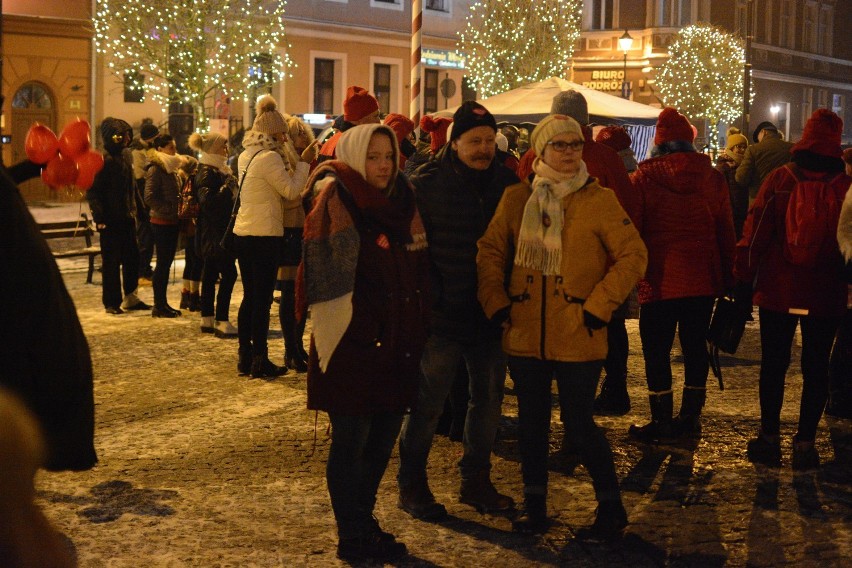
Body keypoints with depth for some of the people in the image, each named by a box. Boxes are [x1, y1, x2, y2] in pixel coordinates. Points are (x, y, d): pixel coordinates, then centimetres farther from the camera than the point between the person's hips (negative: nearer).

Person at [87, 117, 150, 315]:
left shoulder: (123, 159, 13)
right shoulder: (104, 161, -13)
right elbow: (92, 192, -16)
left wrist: (132, 211, 15)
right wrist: (99, 218, -22)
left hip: (126, 219, 8)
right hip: (110, 222, -8)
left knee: (132, 258, 12)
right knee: (112, 262, 0)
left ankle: (130, 297, 23)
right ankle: (112, 302, 8)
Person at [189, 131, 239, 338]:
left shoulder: (216, 170, 19)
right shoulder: (207, 172, -14)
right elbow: (208, 199, -25)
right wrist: (228, 185, -21)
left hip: (214, 232, 11)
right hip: (214, 232, -11)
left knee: (210, 274, 12)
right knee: (229, 274, -13)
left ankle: (207, 320, 17)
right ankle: (221, 322, -13)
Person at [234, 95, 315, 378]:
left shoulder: (246, 156, 12)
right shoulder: (269, 157, -14)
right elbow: (291, 190, -15)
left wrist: (297, 163, 12)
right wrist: (303, 162, -7)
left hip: (242, 234, 8)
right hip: (265, 236, -8)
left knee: (250, 297, 14)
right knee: (263, 299, -3)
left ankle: (245, 357, 18)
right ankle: (259, 361, 1)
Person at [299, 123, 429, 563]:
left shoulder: (401, 205, 10)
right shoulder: (337, 207, -10)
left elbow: (416, 276, 16)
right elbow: (328, 280, -17)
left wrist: (415, 337, 12)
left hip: (395, 346, 7)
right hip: (351, 346, -7)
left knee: (382, 439, 13)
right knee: (351, 441, 2)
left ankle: (363, 524, 29)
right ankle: (353, 538, 13)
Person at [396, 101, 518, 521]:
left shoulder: (507, 183, 5)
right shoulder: (426, 183, -6)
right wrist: (431, 297, -12)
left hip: (490, 314, 5)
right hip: (443, 314, -5)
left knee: (489, 399, 13)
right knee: (428, 400, 1)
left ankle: (476, 481, 27)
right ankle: (411, 485, 15)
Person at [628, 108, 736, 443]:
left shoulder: (644, 176, -6)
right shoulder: (712, 177, 2)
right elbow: (725, 231, 5)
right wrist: (727, 277, 12)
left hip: (659, 279, -3)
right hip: (703, 278, 3)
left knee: (657, 349, 4)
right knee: (695, 345, 13)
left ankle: (661, 421, 6)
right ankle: (690, 417, 19)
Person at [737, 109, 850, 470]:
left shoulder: (779, 179, -6)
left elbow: (755, 233, -5)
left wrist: (744, 280, 1)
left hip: (777, 291, 0)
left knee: (773, 364, 11)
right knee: (815, 367, 8)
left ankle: (769, 438, 14)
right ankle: (805, 443, 8)